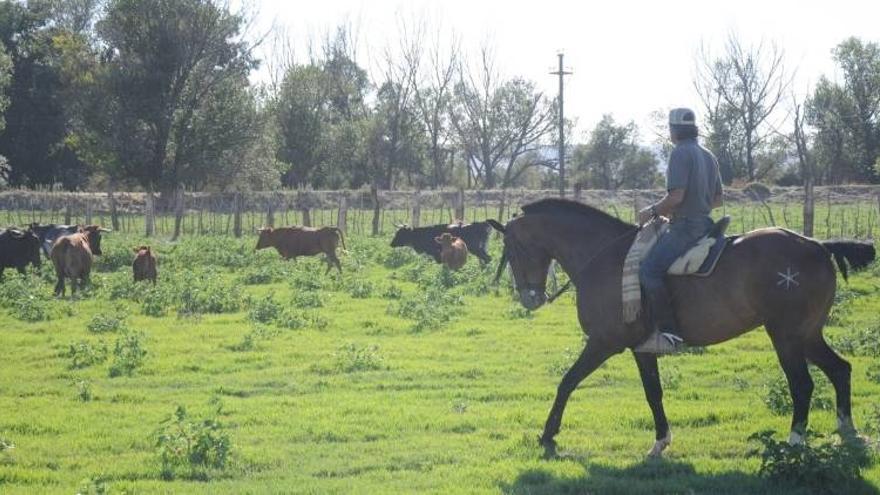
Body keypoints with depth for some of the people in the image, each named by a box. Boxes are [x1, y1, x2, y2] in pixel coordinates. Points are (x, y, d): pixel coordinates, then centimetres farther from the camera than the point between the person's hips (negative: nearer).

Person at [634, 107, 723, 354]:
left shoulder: (680, 153, -11)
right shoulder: (708, 156, 18)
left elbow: (676, 196, -20)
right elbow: (717, 199, 24)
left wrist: (653, 211, -6)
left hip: (685, 227, -10)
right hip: (704, 222, 10)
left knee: (649, 269, -21)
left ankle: (668, 333, -28)